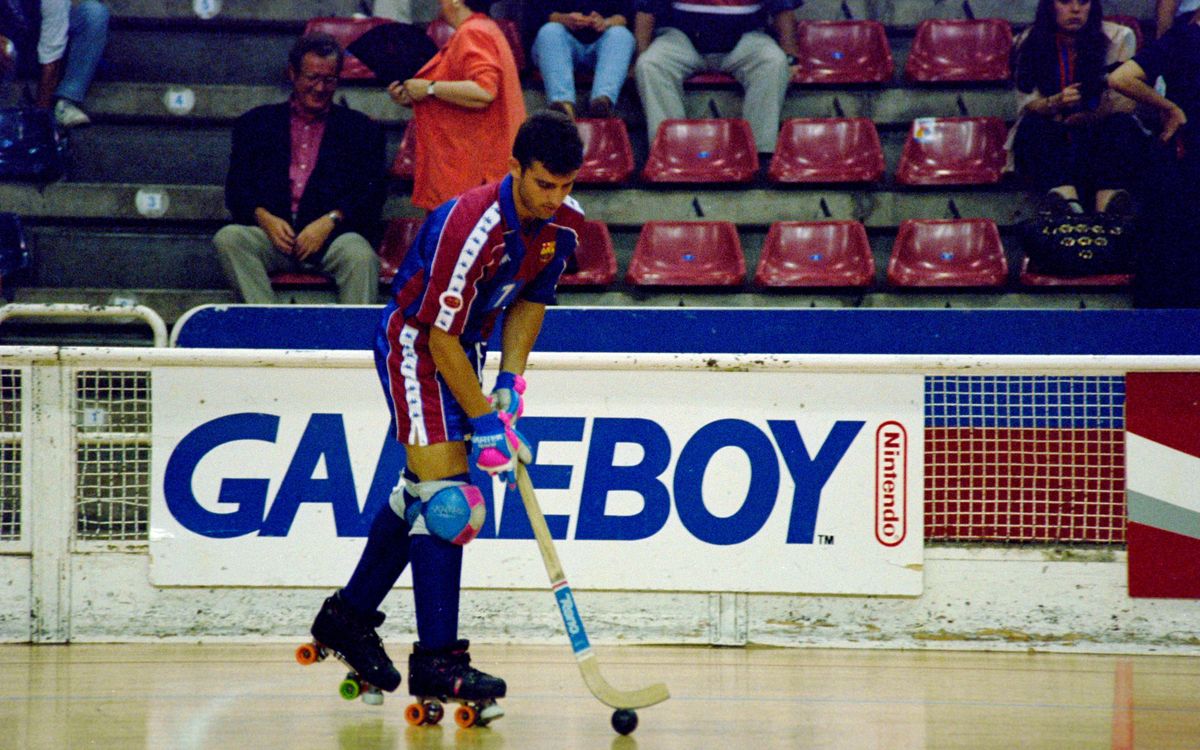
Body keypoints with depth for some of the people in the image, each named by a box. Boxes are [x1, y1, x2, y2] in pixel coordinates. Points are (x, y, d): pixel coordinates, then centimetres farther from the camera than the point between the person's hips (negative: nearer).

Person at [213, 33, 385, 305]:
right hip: (271, 232, 1)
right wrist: (263, 217, -9)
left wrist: (330, 221, -10)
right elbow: (236, 188, 13)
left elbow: (372, 194, 8)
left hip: (332, 235, -1)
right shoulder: (257, 122, 21)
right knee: (228, 239, -30)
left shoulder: (360, 128, 19)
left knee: (361, 256, -35)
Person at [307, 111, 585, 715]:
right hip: (414, 343, -8)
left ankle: (348, 617, 32)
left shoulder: (564, 221, -9)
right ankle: (436, 659, -14)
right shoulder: (471, 226, -33)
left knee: (421, 491, 16)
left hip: (465, 344, 8)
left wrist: (511, 378, -1)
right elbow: (440, 335, -27)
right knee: (445, 492, -15)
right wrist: (483, 423, -24)